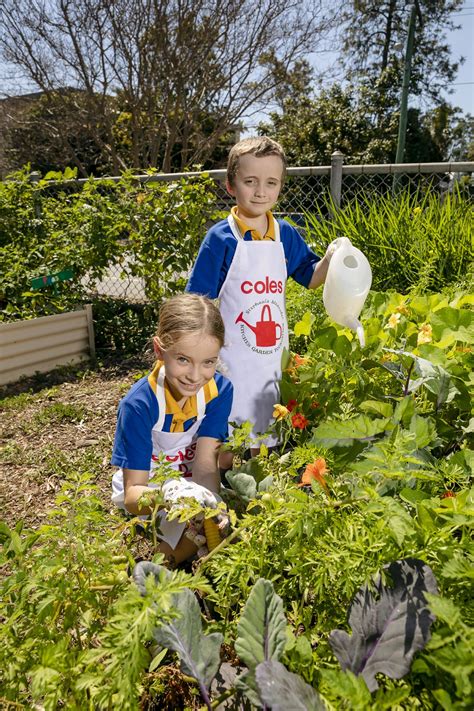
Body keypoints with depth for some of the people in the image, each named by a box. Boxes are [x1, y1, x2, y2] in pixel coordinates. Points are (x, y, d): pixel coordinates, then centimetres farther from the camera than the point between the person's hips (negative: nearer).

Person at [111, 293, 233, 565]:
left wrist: (210, 501, -45)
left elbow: (205, 462, -22)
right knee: (188, 547, -25)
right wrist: (166, 496, -51)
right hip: (149, 490, -4)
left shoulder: (220, 390, -17)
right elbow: (132, 494, -27)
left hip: (193, 483, 4)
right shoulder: (138, 405, -29)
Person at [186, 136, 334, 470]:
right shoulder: (221, 238, -12)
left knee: (261, 433, 21)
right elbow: (199, 303, -10)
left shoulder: (286, 235, 2)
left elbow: (310, 277, 13)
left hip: (272, 354, 5)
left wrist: (330, 259, -7)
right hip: (231, 354, -5)